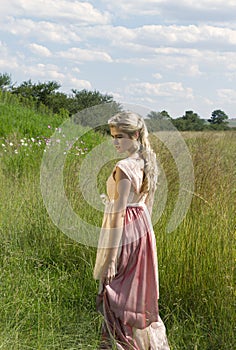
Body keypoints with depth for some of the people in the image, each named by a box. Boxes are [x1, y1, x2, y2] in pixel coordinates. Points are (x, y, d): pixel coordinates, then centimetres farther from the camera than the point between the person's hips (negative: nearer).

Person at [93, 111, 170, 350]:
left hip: (125, 232, -9)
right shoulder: (148, 163, 5)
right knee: (139, 294, 20)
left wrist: (110, 259, -19)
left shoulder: (124, 168, -21)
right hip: (144, 231, 9)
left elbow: (118, 213, -21)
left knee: (114, 300, 2)